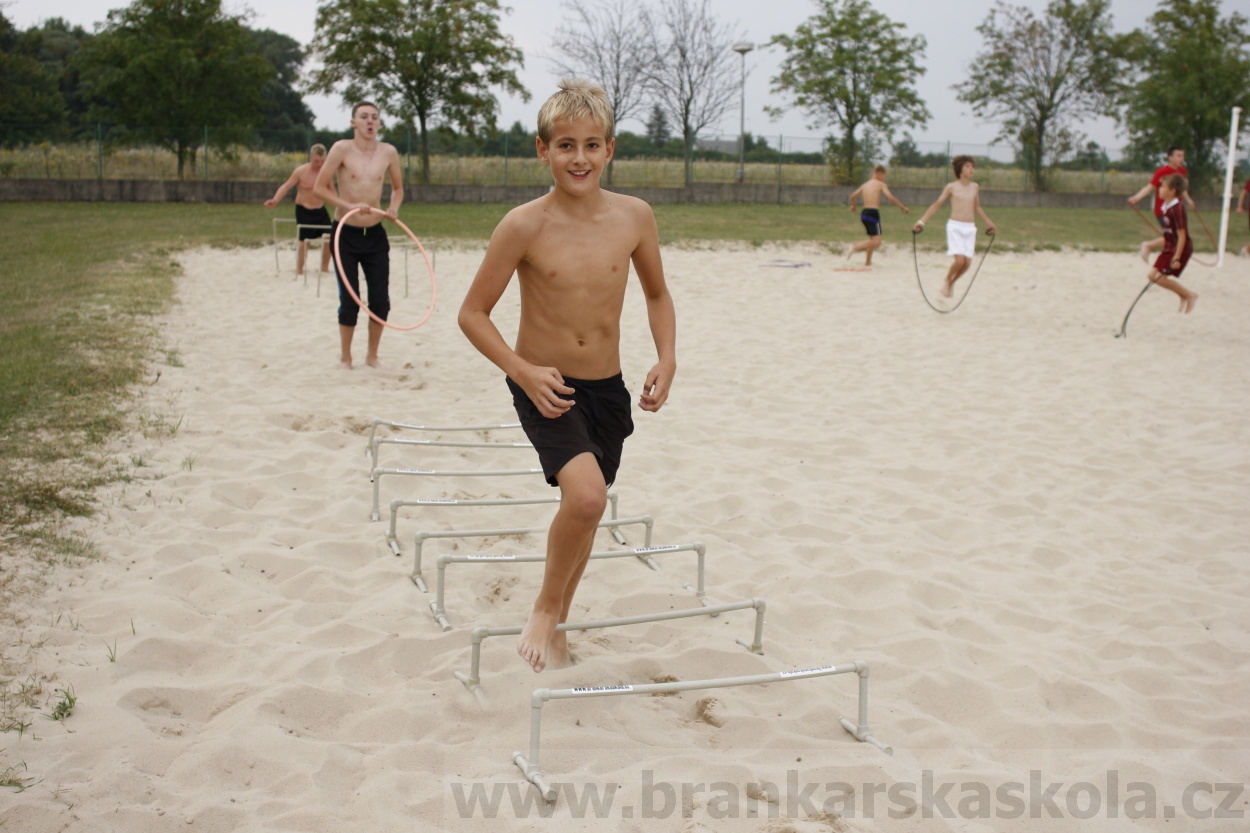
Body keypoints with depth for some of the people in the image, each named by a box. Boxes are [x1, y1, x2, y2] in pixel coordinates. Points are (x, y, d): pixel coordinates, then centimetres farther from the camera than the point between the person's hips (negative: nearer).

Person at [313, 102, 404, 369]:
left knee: (381, 300, 3)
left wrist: (394, 208, -5)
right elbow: (320, 187, -9)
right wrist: (349, 205, -20)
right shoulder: (342, 148, -9)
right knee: (349, 300, -1)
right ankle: (345, 358, 17)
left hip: (375, 234, 3)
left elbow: (398, 188, 15)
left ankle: (372, 356, 21)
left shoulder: (389, 152, 0)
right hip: (346, 234, -3)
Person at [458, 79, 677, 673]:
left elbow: (657, 296, 11)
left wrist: (666, 360, -4)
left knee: (586, 504, 16)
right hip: (544, 387, -4)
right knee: (586, 494, -26)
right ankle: (543, 613, 1)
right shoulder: (524, 226, -15)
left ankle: (557, 625, 40)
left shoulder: (634, 217, -6)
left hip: (607, 388, 4)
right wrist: (523, 371, -19)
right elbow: (473, 313, -8)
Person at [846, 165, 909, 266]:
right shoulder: (881, 184, -2)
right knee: (876, 242, -12)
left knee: (873, 240, 21)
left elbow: (853, 195, 17)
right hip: (873, 213, -8)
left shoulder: (865, 184, 17)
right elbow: (890, 197, -14)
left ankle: (867, 261, 16)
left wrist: (853, 205, 37)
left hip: (864, 213, 8)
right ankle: (854, 248, -25)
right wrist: (903, 207, -8)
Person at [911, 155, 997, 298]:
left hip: (970, 228, 4)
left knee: (967, 262, -3)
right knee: (960, 259, -18)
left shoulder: (975, 187, 10)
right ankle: (946, 281, 10)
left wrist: (989, 222, 29)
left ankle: (952, 283, 22)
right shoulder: (951, 187, -2)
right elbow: (936, 205, 2)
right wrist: (921, 221, -4)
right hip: (955, 227, -4)